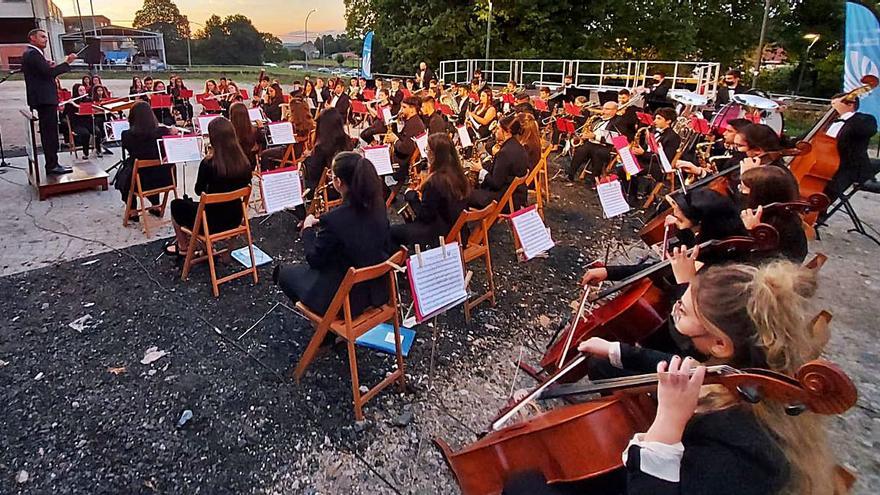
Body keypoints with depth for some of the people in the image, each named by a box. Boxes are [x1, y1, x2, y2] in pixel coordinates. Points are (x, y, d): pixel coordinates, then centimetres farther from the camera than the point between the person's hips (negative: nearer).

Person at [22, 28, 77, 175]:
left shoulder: (30, 53, 21)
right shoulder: (33, 54, -11)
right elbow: (49, 72, -22)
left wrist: (49, 66, 2)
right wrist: (67, 63, -17)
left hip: (42, 98, 11)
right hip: (44, 98, -11)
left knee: (48, 133, 13)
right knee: (50, 133, -11)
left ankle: (52, 164, 18)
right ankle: (52, 166, -12)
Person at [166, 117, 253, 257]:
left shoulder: (209, 163, -23)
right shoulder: (244, 163, -10)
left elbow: (198, 190, -5)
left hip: (213, 222, -5)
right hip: (235, 219, 5)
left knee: (176, 205, 26)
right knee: (192, 204, 34)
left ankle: (183, 248, 39)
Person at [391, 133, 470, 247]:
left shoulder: (434, 182, -27)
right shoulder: (458, 174, -2)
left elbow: (424, 216, -18)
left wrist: (410, 195, -5)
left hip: (440, 234, -8)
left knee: (393, 231, 7)